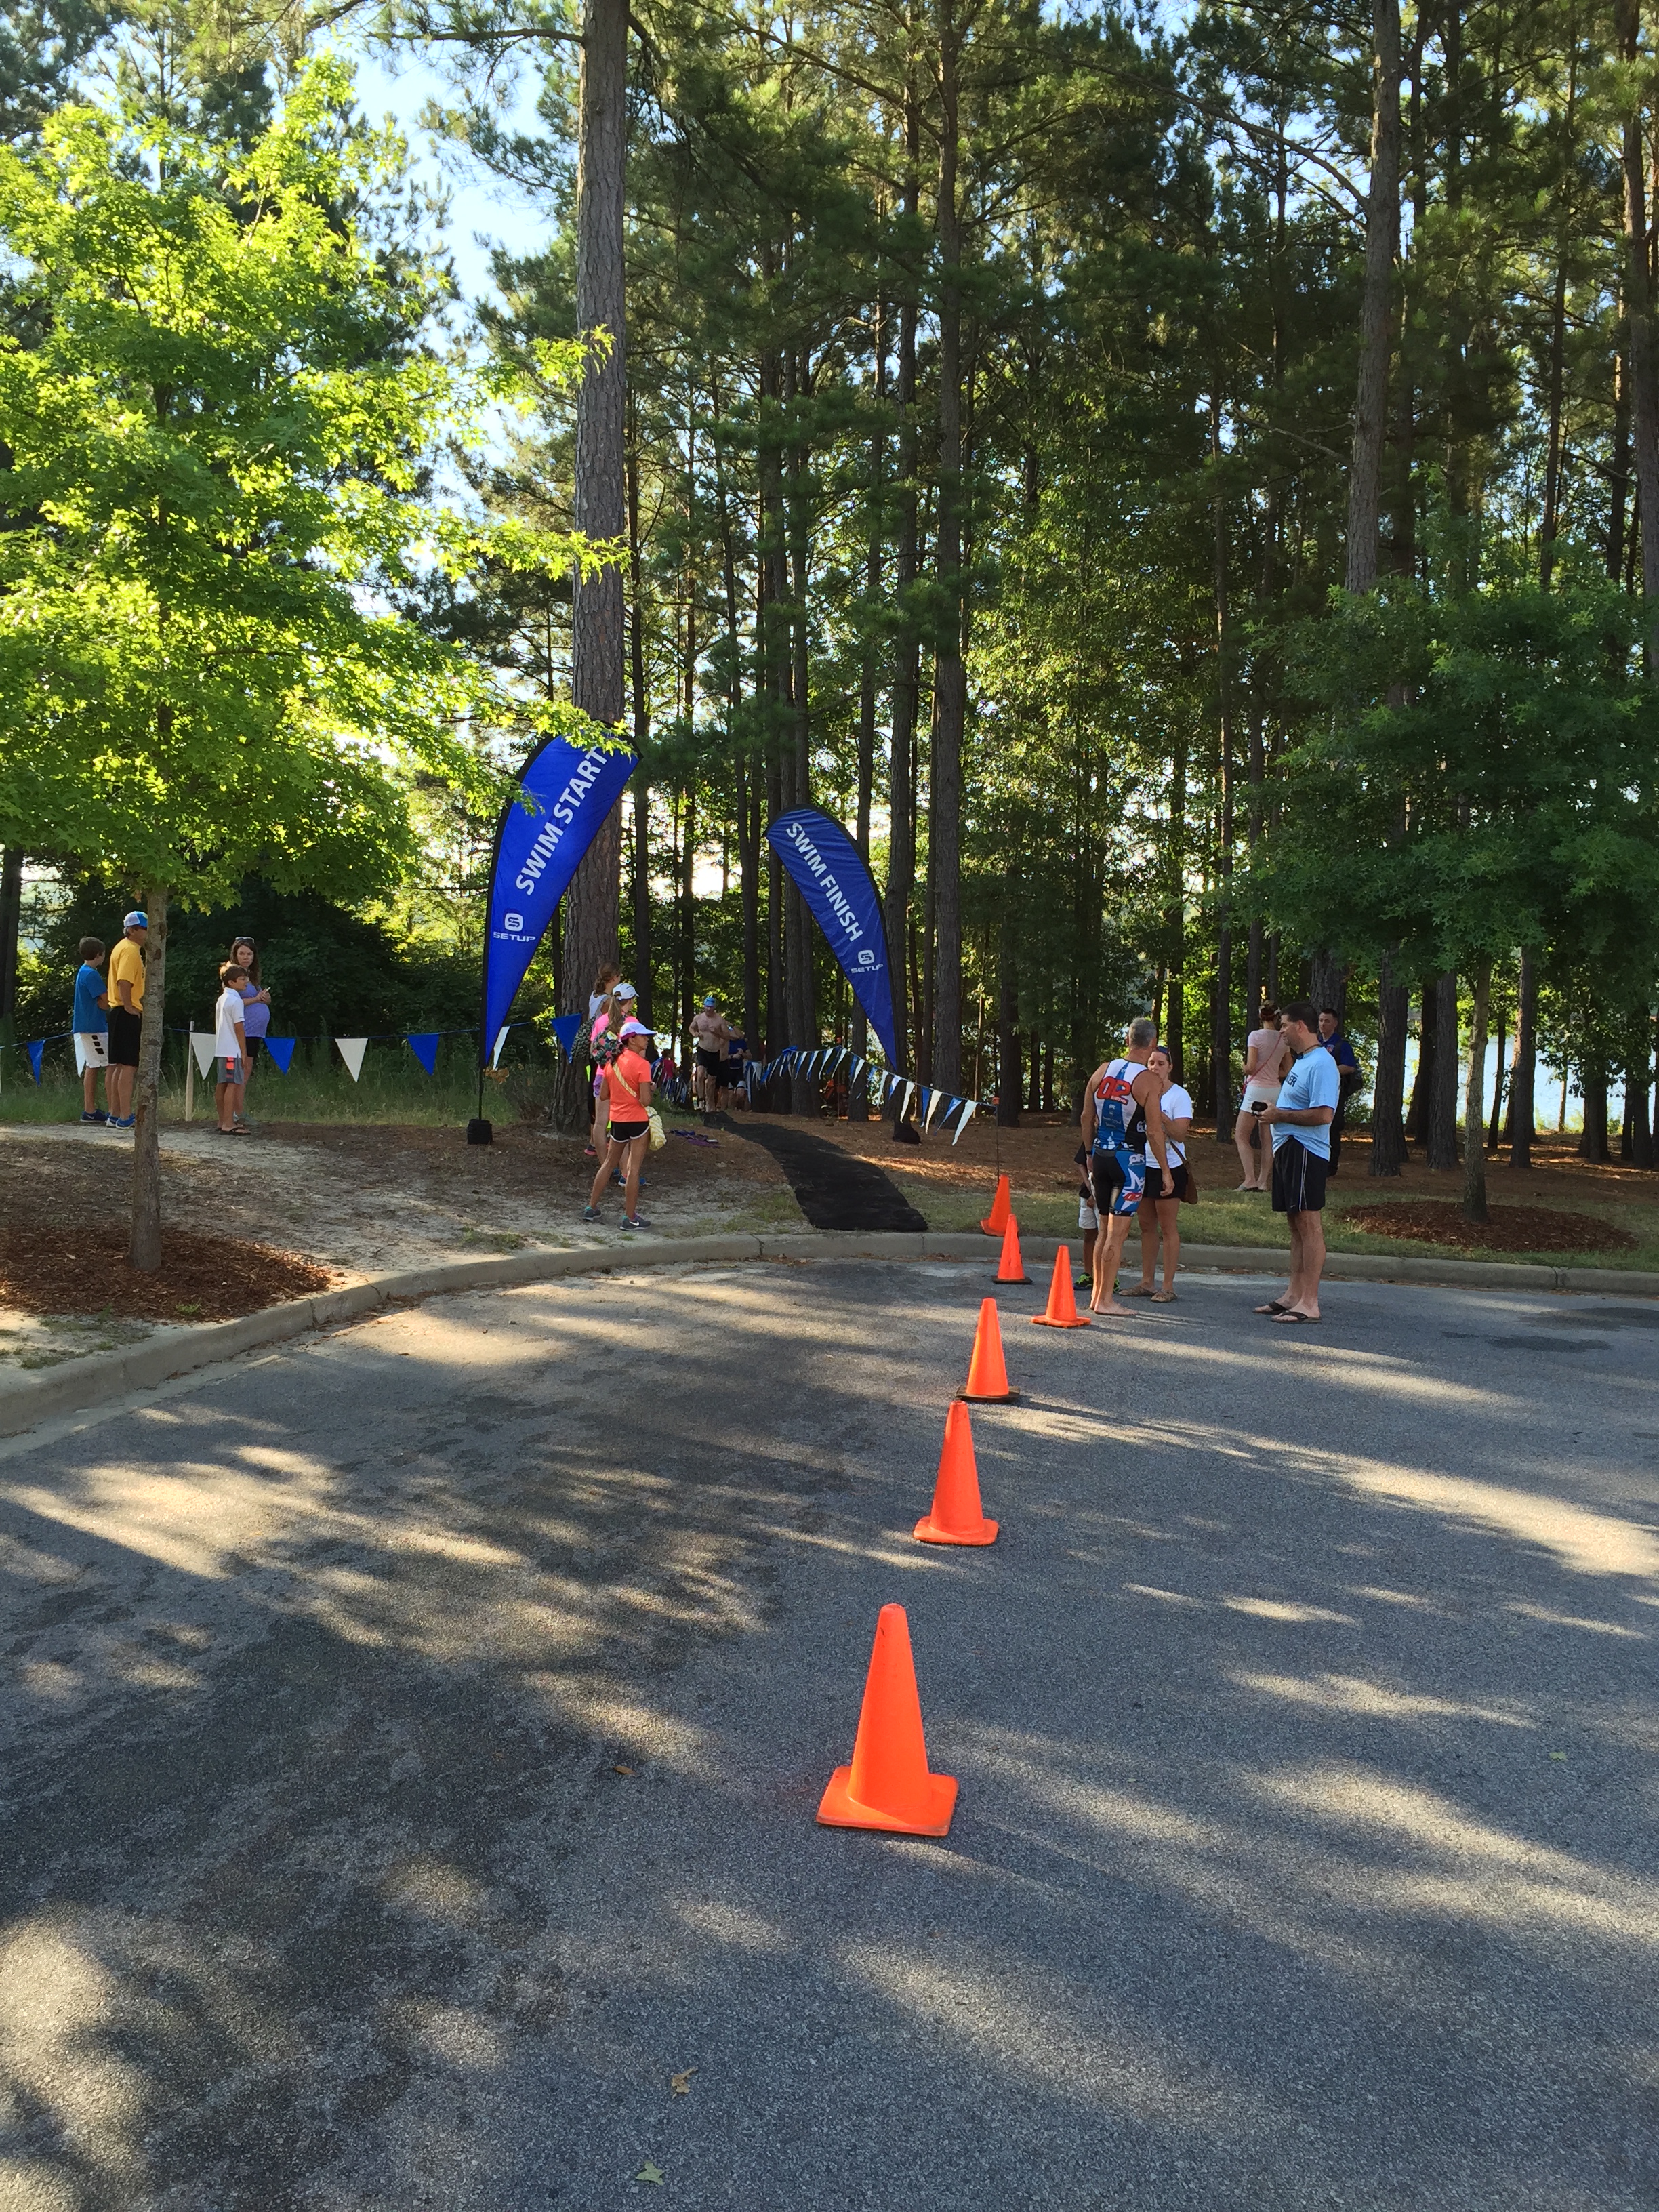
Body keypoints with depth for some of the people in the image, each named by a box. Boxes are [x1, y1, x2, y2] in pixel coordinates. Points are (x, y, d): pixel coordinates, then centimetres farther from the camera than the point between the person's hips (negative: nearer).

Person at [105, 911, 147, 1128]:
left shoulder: (124, 948, 19)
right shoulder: (130, 950, -13)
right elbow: (124, 981, -25)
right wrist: (129, 1006, -19)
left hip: (118, 1013, 11)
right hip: (128, 1015, -11)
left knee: (117, 1066, 13)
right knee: (129, 1066, -10)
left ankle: (115, 1115, 19)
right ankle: (125, 1117, -10)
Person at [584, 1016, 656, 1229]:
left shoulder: (612, 1061, 5)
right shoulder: (641, 1064, -15)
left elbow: (604, 1095, 10)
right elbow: (645, 1100, -19)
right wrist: (649, 1089, 1)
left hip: (616, 1120, 7)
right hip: (637, 1120, -7)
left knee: (609, 1163, 20)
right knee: (633, 1167, 0)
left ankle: (591, 1208, 25)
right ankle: (630, 1217, 5)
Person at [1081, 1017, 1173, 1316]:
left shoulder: (1102, 1070, 5)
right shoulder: (1149, 1081, -11)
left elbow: (1087, 1118, 10)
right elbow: (1153, 1131, -13)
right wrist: (1165, 1171, -6)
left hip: (1100, 1155, 6)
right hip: (1129, 1159, -6)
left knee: (1106, 1229, 16)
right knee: (1118, 1231, -1)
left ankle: (1097, 1295, 22)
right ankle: (1105, 1299, 1)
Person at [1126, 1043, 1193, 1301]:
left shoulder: (1179, 1096, -7)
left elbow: (1180, 1134, -18)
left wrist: (1158, 1112, -24)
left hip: (1170, 1167, -6)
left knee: (1168, 1227, -3)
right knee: (1147, 1226, 9)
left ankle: (1168, 1286, 0)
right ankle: (1146, 1282, 15)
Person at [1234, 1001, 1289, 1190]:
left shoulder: (1255, 1036, -9)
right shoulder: (1282, 1039, 6)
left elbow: (1250, 1068, -14)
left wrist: (1245, 1069, 8)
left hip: (1256, 1089, -5)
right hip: (1275, 1091, 5)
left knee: (1241, 1136, 1)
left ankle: (1250, 1179, -11)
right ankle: (1263, 1181, 9)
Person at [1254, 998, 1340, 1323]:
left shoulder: (1321, 1064, -15)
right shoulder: (1301, 1062, 19)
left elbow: (1323, 1114, -24)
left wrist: (1281, 1115, -14)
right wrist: (1274, 1110, 10)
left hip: (1305, 1151, -11)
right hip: (1287, 1149, 11)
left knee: (1308, 1223, -8)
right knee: (1296, 1224, 13)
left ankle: (1309, 1303, -7)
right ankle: (1294, 1295, 19)